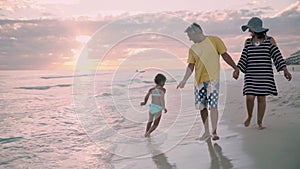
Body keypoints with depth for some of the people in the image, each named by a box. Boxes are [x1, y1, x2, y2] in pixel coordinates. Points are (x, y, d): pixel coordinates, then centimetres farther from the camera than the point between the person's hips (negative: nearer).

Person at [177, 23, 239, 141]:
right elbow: (191, 66, 10)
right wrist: (184, 80, 0)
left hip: (212, 79, -4)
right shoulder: (193, 49, 12)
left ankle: (214, 132, 2)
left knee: (213, 105, -8)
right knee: (201, 106, 6)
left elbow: (225, 55, 2)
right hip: (199, 81, 4)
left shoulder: (214, 40, 1)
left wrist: (235, 68, -1)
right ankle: (206, 132, 20)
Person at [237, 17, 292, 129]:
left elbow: (277, 55, -1)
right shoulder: (248, 42, 9)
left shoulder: (270, 40, 2)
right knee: (249, 97, -9)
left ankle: (259, 122, 17)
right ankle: (249, 116, 19)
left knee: (261, 98, 2)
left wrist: (285, 70, -7)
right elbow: (244, 58, 9)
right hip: (251, 75, 1)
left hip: (265, 75, -1)